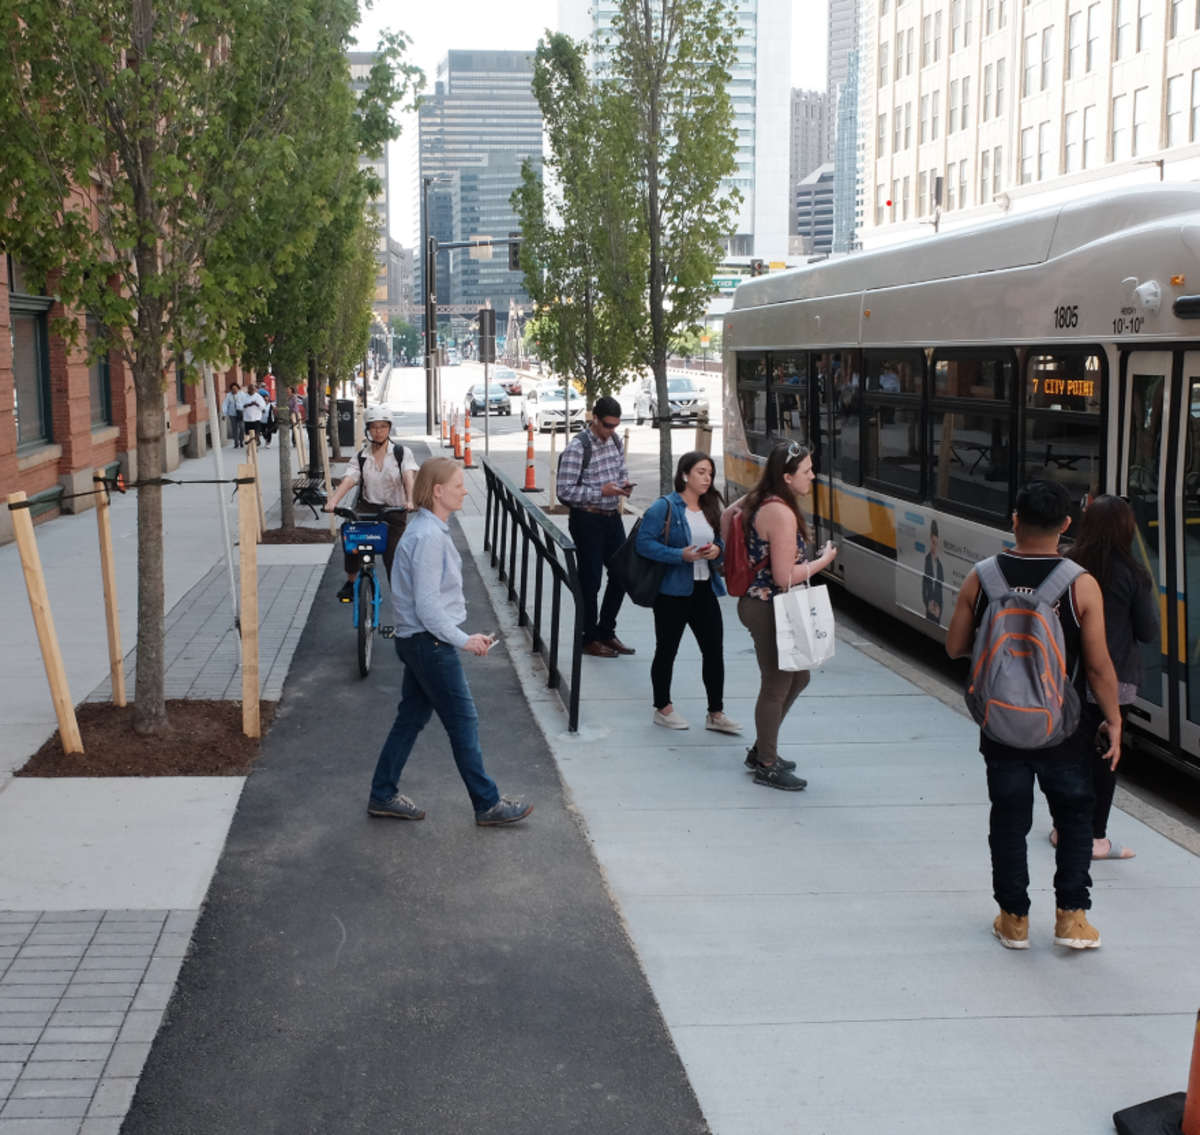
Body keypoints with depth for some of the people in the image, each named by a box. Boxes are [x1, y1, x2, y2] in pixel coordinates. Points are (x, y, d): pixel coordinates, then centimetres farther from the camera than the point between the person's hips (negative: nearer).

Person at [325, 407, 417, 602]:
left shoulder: (402, 453, -1)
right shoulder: (360, 457, 4)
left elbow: (409, 476, -19)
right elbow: (348, 479, -12)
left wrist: (409, 500, -40)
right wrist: (333, 501, -31)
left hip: (394, 510, -1)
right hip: (368, 506, 1)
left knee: (393, 559, -6)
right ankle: (350, 581, -11)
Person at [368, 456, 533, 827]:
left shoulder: (432, 529, 8)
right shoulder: (428, 537, -23)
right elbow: (427, 605, -23)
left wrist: (464, 636, 16)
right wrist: (464, 640, -16)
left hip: (419, 641, 10)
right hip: (430, 643, -10)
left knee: (411, 718, 17)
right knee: (464, 723, 1)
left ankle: (383, 796, 26)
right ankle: (488, 805, 12)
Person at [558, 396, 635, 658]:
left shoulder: (615, 440, 5)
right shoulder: (577, 447, -18)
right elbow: (565, 491, -19)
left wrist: (624, 483, -3)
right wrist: (601, 491, -24)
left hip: (612, 517, 7)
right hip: (587, 520, -7)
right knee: (590, 580, 2)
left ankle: (606, 631, 28)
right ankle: (589, 639, 16)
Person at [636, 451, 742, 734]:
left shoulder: (711, 508, 10)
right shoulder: (664, 507, -11)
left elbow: (722, 539, 19)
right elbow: (644, 542, -16)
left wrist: (718, 549, -5)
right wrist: (681, 555, -23)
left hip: (704, 590, 6)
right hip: (672, 591, -6)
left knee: (714, 649, 3)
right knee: (667, 650, 7)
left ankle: (716, 713, 12)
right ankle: (663, 708, 23)